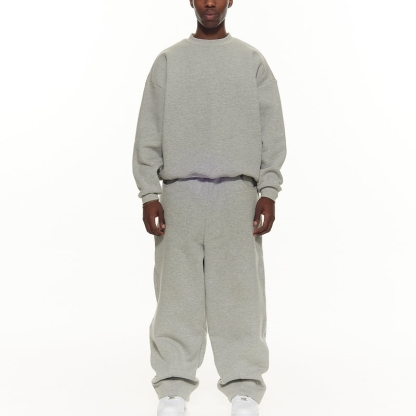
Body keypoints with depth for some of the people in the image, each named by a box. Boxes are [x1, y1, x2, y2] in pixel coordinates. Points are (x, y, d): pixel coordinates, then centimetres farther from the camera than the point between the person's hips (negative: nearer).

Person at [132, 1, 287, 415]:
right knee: (177, 294, -1)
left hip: (237, 193, 0)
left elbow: (272, 132, 6)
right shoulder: (168, 61, 12)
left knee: (239, 294, -2)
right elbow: (148, 133, 7)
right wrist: (149, 194, -3)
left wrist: (268, 191, -4)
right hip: (179, 192, 0)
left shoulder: (252, 61, 12)